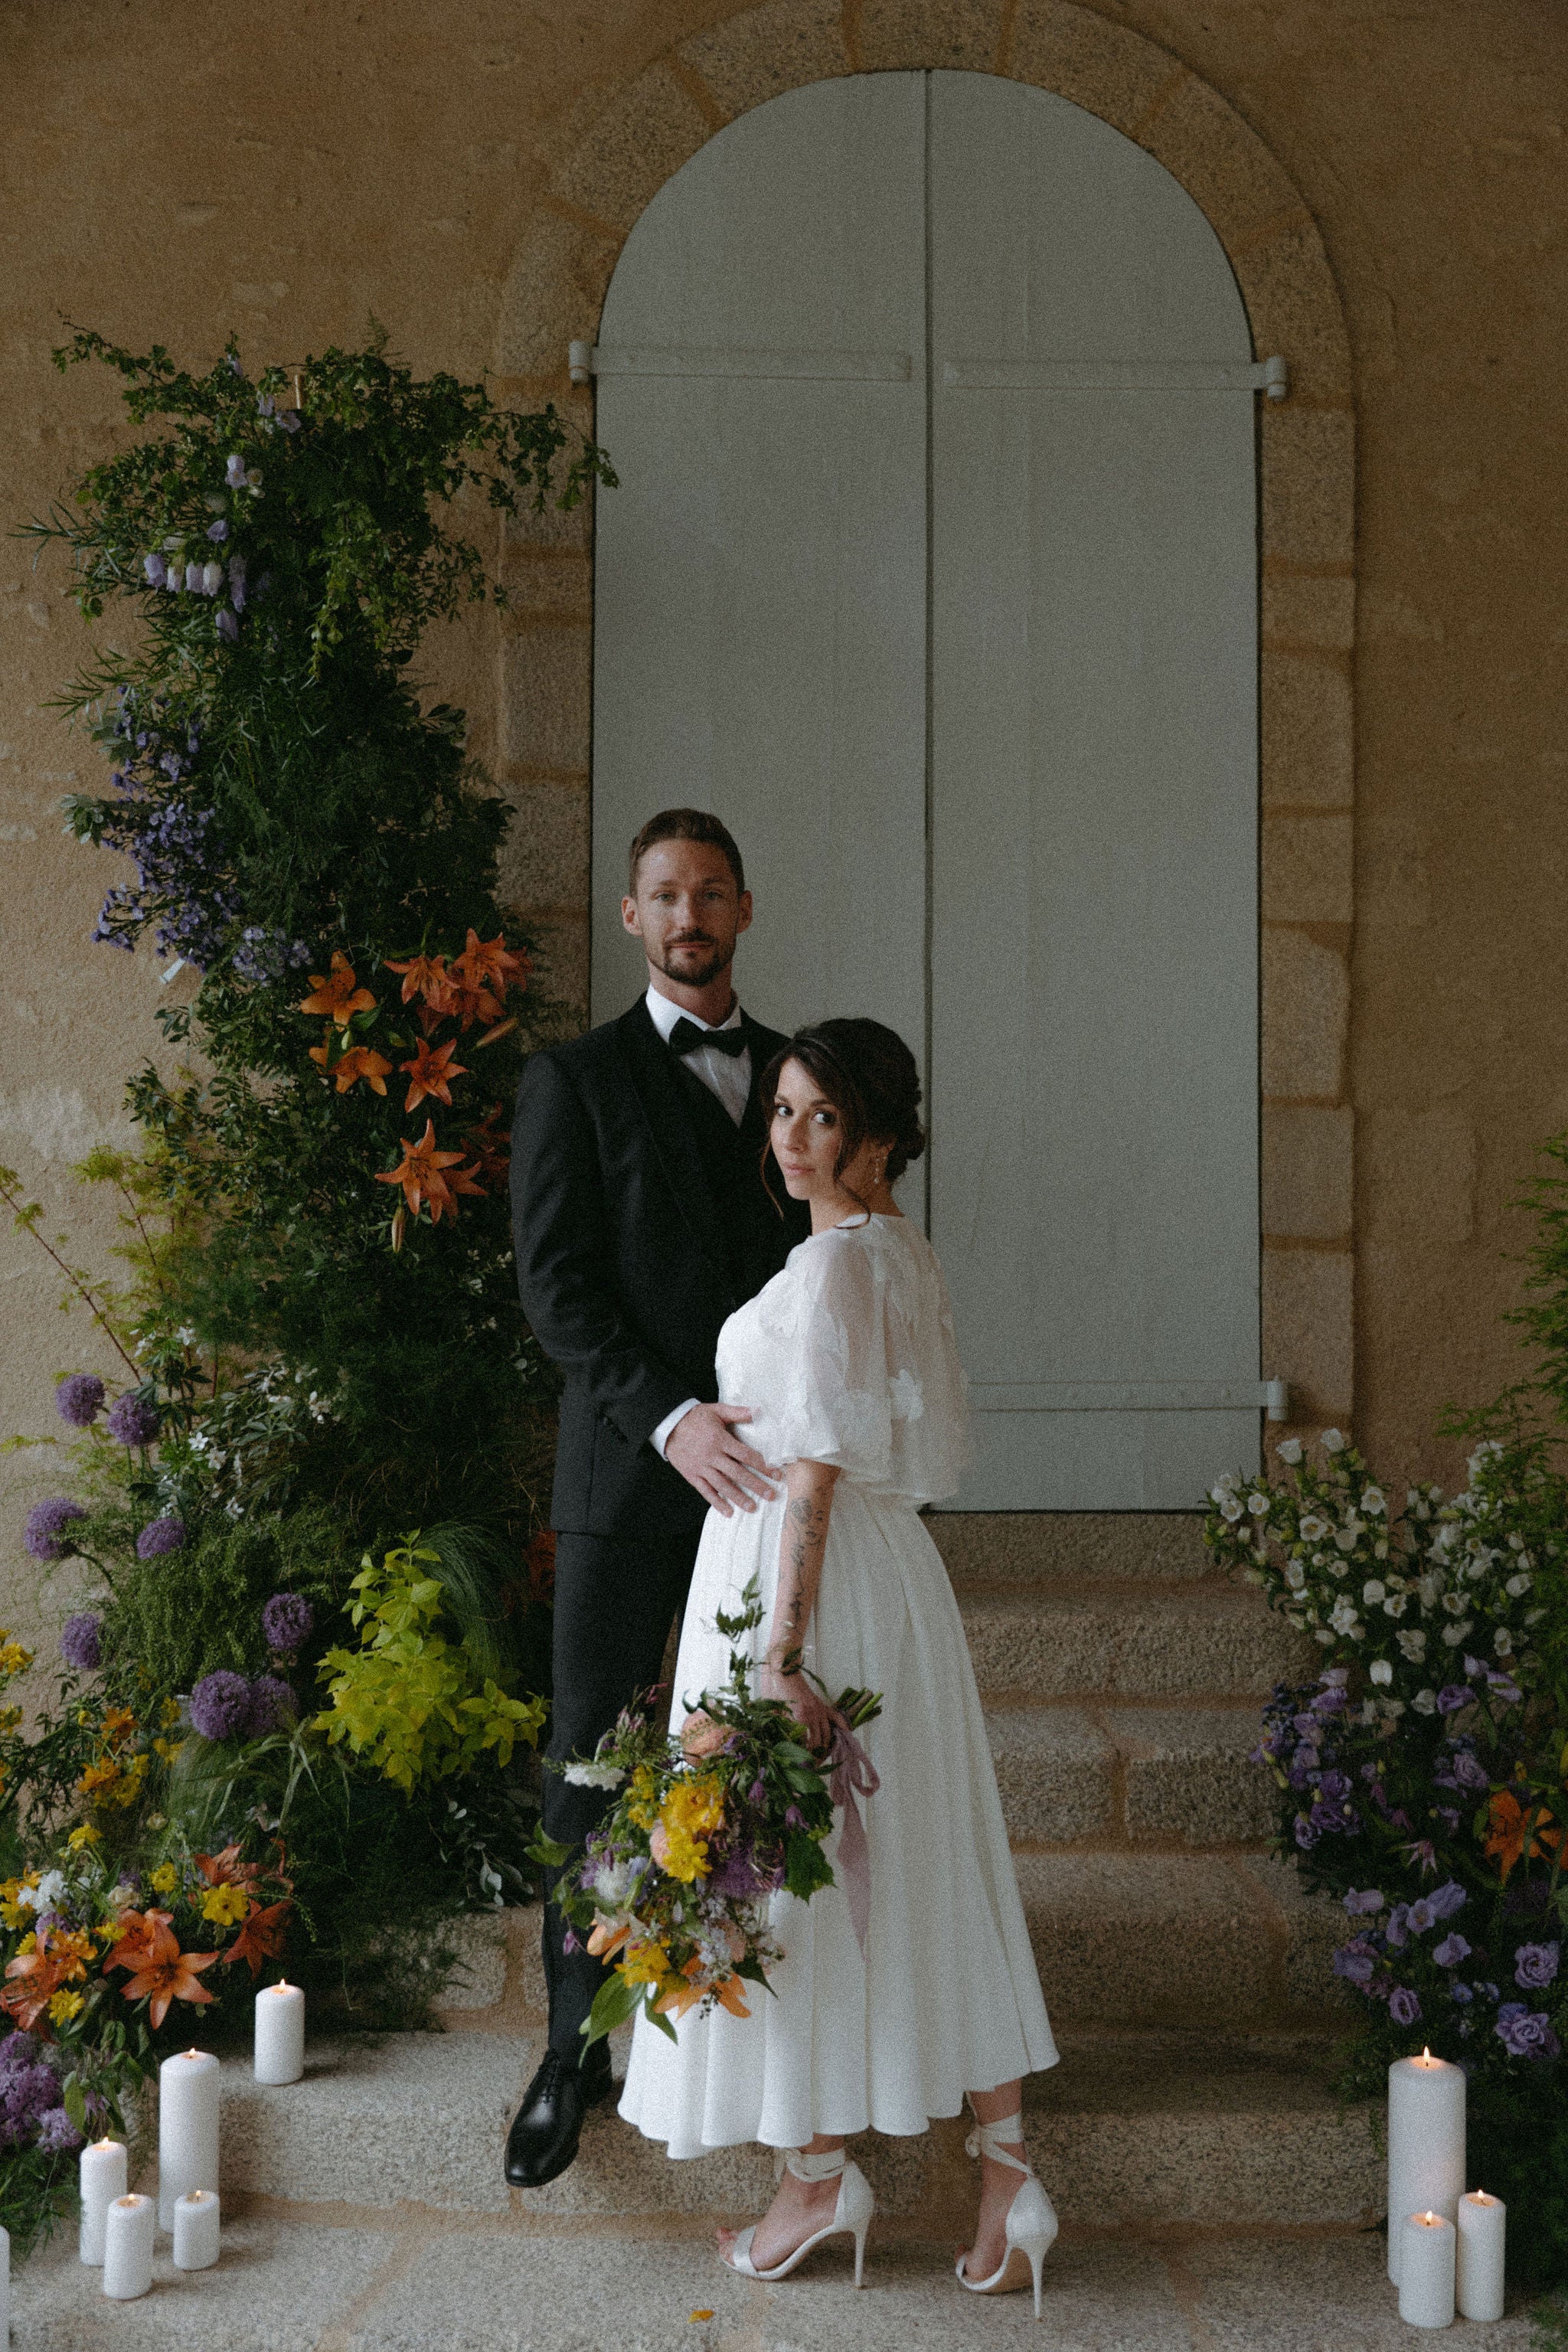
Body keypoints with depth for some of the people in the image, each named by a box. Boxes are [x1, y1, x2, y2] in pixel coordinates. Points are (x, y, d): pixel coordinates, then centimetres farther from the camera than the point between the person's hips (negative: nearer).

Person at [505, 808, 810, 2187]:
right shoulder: (576, 1079, 3)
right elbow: (556, 1284, -6)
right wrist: (668, 1414, -20)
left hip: (771, 1466, 3)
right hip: (629, 1470, -3)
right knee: (592, 1761, 2)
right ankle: (575, 2050, 15)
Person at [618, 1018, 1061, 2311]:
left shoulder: (834, 1264, -17)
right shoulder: (905, 1251, 11)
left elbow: (817, 1473, -21)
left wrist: (781, 1646, -21)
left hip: (811, 1575, -9)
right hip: (891, 1567, 9)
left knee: (796, 1873, 3)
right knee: (926, 1872, 10)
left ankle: (821, 2173, 14)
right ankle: (1005, 2167, 11)